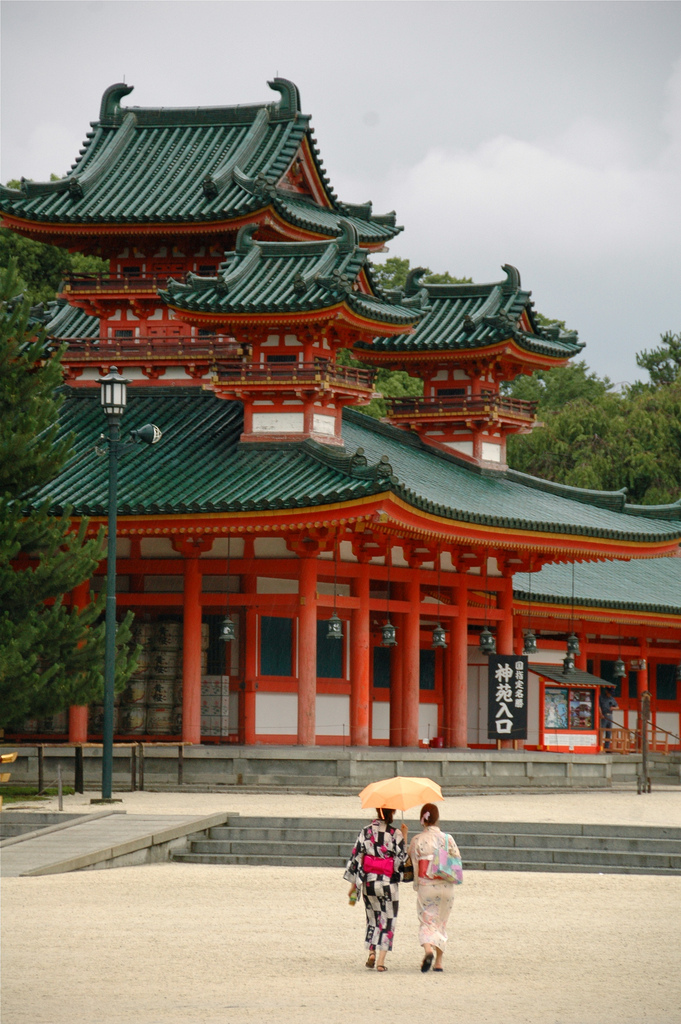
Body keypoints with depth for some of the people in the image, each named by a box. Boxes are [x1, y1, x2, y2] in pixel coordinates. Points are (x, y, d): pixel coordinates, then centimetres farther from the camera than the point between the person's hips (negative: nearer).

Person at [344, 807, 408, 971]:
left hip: (369, 882, 2)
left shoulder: (366, 831, -1)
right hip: (389, 883, -2)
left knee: (373, 918, 20)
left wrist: (354, 883, 5)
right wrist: (404, 837, 2)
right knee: (387, 920, 5)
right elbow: (402, 859, -7)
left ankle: (371, 952, 6)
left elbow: (357, 857, -2)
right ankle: (381, 960, -3)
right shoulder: (395, 834, -8)